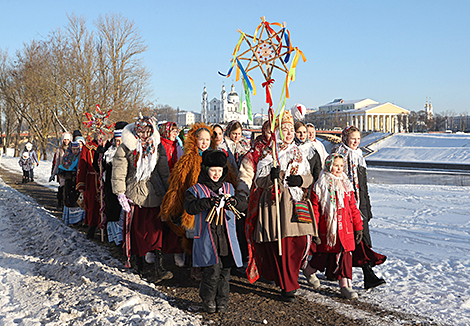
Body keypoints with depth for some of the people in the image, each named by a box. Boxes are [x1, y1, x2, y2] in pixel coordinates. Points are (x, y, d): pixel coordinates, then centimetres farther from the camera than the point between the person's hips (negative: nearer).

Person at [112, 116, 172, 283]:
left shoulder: (158, 147, 6)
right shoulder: (126, 148, -3)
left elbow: (164, 171, 12)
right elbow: (119, 172, -3)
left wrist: (168, 191, 10)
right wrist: (120, 193, -10)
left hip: (154, 194, 1)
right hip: (135, 193, -1)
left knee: (157, 229, -8)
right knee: (137, 229, 6)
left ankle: (159, 269, -12)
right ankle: (139, 263, 23)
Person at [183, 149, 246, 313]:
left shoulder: (228, 188, 16)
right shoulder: (196, 189, 3)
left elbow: (243, 204, 12)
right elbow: (189, 207, -13)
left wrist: (234, 201, -11)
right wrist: (208, 202, -26)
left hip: (227, 237, 4)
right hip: (207, 237, -4)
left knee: (225, 271, 7)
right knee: (212, 270, -9)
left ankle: (222, 301, 22)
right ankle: (208, 300, 11)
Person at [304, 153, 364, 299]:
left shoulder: (346, 185, 10)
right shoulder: (320, 186, -3)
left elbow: (353, 208, 13)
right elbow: (315, 209, -4)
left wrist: (358, 227, 10)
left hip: (345, 228, 3)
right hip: (327, 229, -3)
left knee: (345, 254, 1)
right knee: (323, 254, 6)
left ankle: (345, 284, 9)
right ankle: (309, 270, 33)